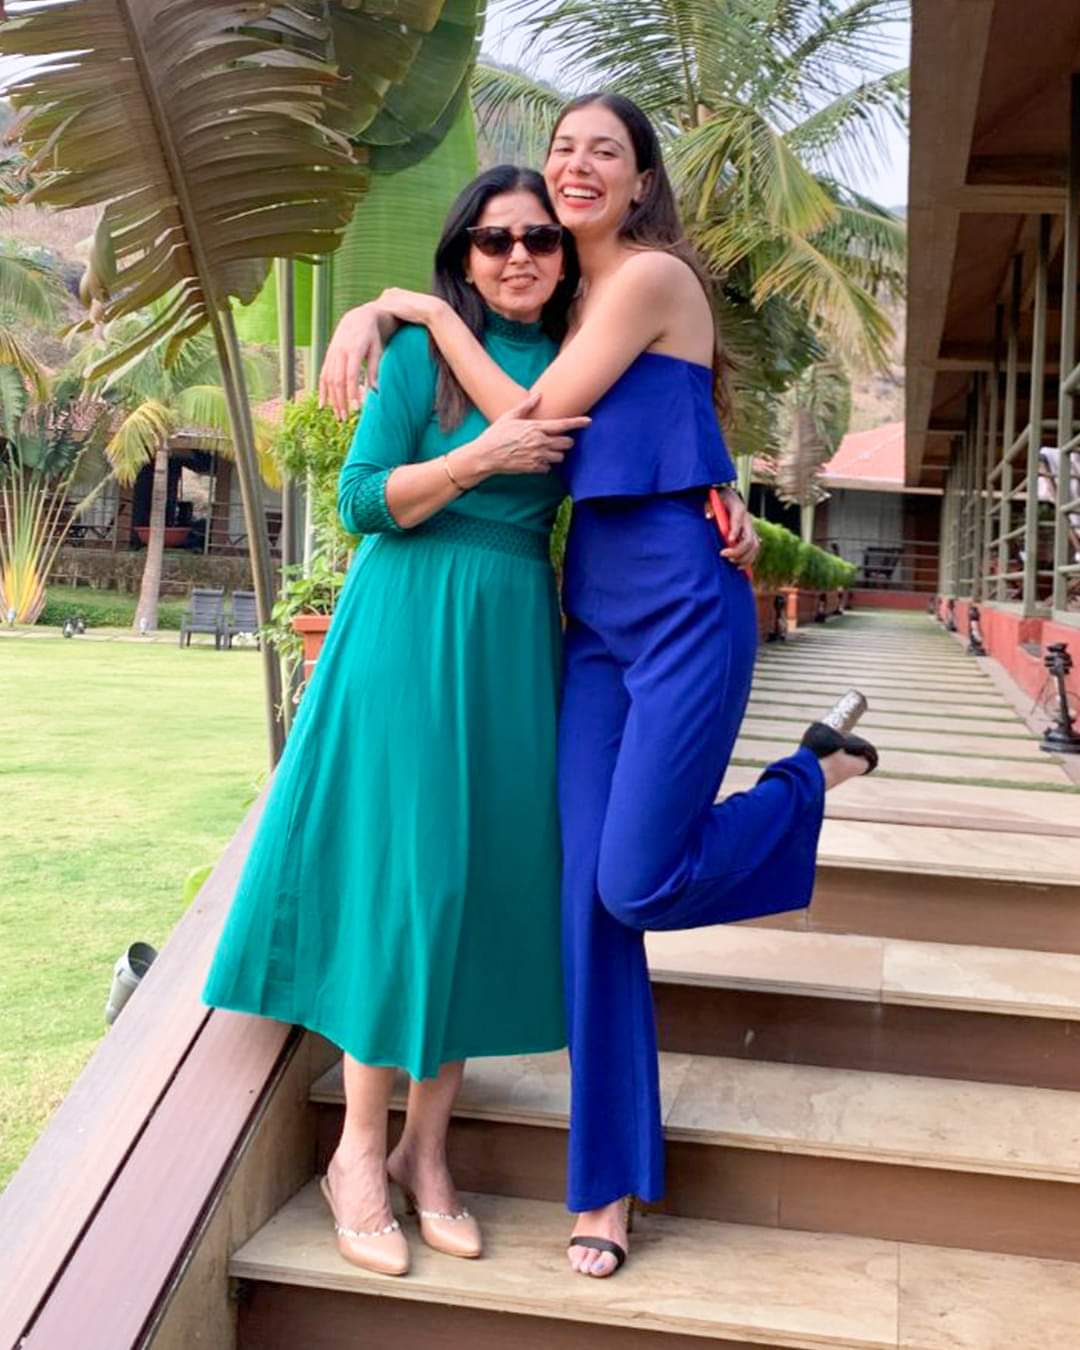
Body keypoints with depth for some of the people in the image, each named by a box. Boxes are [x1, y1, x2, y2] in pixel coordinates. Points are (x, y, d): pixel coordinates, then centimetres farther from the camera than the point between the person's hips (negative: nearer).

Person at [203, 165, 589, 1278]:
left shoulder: (569, 367, 12)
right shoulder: (425, 347, -3)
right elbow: (363, 501, -7)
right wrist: (479, 457, -17)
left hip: (518, 636, 5)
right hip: (414, 629, -5)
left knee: (485, 873, 5)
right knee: (404, 869, -4)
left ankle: (426, 1152, 18)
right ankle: (358, 1152, 11)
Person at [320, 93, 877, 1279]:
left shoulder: (654, 276, -6)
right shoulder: (575, 299, 16)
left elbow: (530, 419, -9)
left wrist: (427, 311, 0)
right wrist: (370, 314, 8)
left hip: (683, 606, -7)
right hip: (595, 617, 7)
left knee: (636, 883, -9)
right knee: (587, 893, 1)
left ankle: (817, 776, 18)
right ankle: (608, 1181, 12)